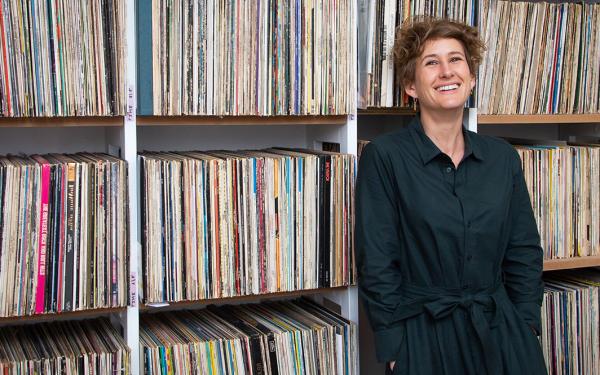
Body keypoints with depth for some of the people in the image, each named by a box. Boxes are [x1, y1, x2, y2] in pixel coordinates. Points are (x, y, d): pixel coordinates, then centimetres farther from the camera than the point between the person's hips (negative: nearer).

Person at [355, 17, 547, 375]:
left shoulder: (503, 157, 4)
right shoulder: (383, 156, -9)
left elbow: (524, 254, 8)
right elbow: (377, 264, -9)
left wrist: (525, 331, 1)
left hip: (501, 336, 4)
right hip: (423, 339, -3)